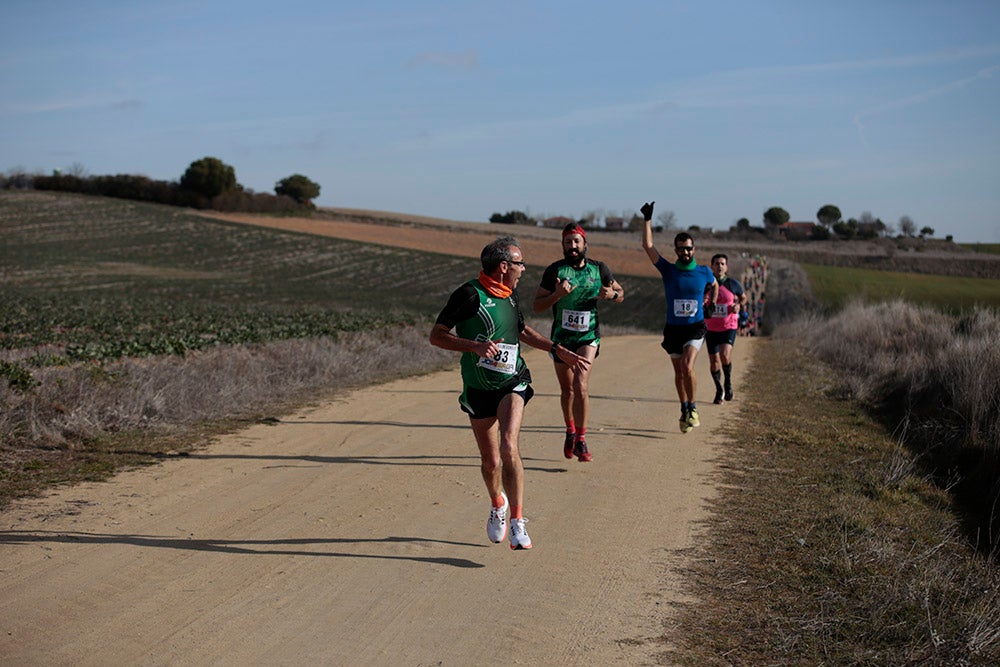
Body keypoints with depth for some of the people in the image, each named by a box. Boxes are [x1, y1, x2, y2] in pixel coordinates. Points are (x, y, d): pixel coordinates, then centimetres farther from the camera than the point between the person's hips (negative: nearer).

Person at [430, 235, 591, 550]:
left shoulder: (510, 294, 8)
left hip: (513, 383, 3)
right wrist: (476, 346, -26)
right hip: (479, 389, -3)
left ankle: (517, 523, -16)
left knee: (509, 448, -20)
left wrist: (558, 350, 23)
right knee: (490, 461, 6)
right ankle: (498, 504, 40)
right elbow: (436, 335, -14)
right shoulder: (470, 294, -13)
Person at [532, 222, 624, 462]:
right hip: (561, 337, 1)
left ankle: (580, 441, -11)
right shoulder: (554, 270, -4)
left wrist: (612, 294, -10)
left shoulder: (599, 269, 1)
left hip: (588, 336, -1)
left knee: (580, 385, -19)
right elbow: (537, 306, -5)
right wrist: (557, 294, -24)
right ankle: (570, 431, 37)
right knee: (567, 390, 13)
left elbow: (621, 293, 14)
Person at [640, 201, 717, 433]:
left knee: (687, 367, -20)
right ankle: (684, 410, 25)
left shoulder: (704, 272, 2)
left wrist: (712, 302, 10)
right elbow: (648, 246, -8)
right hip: (673, 328, 2)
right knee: (678, 373, 9)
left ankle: (692, 408, -6)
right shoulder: (668, 270, -1)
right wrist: (648, 220, -11)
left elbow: (714, 285, 25)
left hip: (695, 328, -2)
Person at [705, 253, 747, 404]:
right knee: (714, 360, 6)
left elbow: (743, 297, 15)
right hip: (711, 328, 2)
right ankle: (719, 390, 28)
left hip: (729, 327, -2)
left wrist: (739, 306, -5)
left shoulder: (733, 284, -4)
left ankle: (728, 382, 5)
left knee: (725, 355, -23)